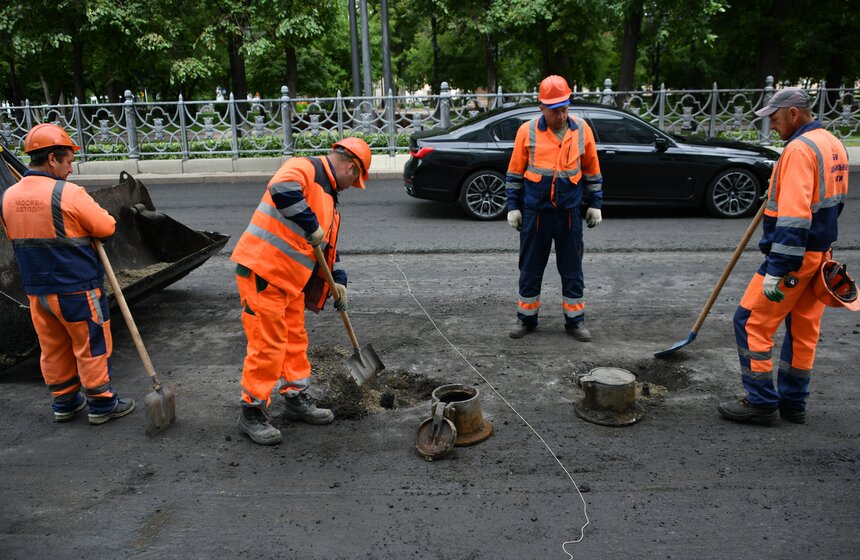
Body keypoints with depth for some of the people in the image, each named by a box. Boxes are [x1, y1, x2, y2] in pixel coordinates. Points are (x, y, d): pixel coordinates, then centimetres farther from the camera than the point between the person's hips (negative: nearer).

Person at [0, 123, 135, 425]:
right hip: (77, 290, -6)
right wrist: (92, 209, 5)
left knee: (53, 349, 18)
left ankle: (64, 403, 31)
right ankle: (101, 404, 19)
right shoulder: (68, 194, -20)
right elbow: (106, 227, -13)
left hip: (37, 291, 7)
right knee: (91, 347, 7)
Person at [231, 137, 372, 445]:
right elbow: (282, 190, -35)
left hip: (290, 279, 10)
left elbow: (328, 245, 25)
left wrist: (338, 280, 18)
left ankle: (296, 399, 32)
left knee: (295, 339, 17)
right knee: (267, 344, -3)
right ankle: (252, 412, 11)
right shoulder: (305, 168, -11)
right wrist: (312, 225, -28)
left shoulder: (327, 194, 20)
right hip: (262, 271, -10)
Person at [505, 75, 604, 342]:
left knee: (572, 269, 8)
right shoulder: (527, 131, -3)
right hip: (535, 213, -1)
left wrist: (595, 204, 9)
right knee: (530, 268, 8)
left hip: (569, 213, 1)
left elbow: (592, 170, 10)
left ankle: (575, 320, 20)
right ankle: (526, 318, 22)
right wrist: (513, 206, 2)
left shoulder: (582, 129, 1)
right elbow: (515, 172, 4)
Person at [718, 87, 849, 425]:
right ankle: (793, 403, 23)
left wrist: (776, 269, -26)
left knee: (751, 322, -1)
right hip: (820, 253, 10)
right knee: (804, 329, 14)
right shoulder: (833, 145, 13)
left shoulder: (799, 149, -18)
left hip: (795, 256, -10)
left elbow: (793, 216, -26)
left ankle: (762, 403, 5)